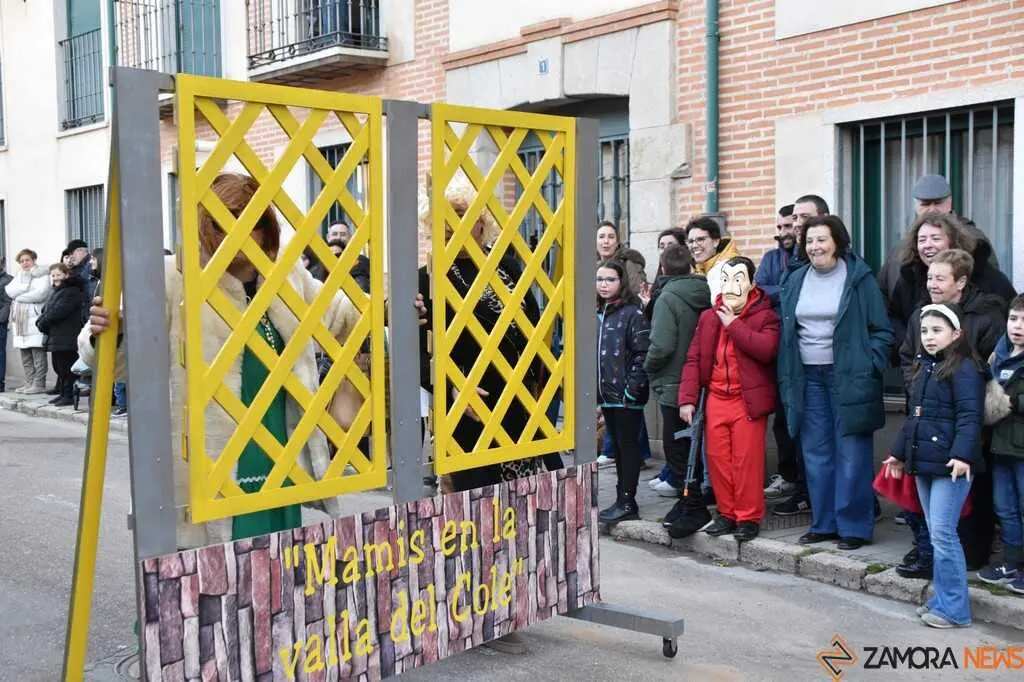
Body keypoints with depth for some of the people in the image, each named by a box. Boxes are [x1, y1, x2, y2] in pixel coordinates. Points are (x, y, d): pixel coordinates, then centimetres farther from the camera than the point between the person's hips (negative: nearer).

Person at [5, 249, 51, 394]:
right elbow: (9, 291, 6)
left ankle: (39, 384, -5)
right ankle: (29, 383, 13)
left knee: (38, 352, -8)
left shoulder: (42, 275, 1)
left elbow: (41, 293, -14)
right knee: (25, 354, 7)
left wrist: (20, 297, -3)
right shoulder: (19, 276, 22)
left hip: (35, 318, -7)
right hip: (20, 320, 7)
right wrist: (27, 285, -7)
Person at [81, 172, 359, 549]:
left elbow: (336, 313, 26)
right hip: (211, 469, -6)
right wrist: (103, 336, -33)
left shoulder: (287, 275, 7)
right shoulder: (173, 279, -12)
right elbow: (121, 359, -12)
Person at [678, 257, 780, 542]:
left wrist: (734, 324, -17)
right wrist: (687, 398, 1)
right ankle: (727, 514, 20)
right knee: (717, 457, 7)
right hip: (716, 398, 5)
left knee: (746, 460, -3)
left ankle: (749, 517, 9)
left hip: (748, 400, -5)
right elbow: (693, 359, 9)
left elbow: (767, 349, -23)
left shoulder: (765, 316, -3)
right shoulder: (708, 317, 10)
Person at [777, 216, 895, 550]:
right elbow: (786, 332, 13)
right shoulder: (795, 280, 10)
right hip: (808, 378, 5)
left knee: (852, 456, -2)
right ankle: (824, 523, 20)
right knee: (816, 455, 9)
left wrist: (868, 370, -12)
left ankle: (854, 526, 9)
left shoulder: (859, 278, -4)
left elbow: (881, 331, -3)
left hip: (848, 378, -5)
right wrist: (787, 378, 6)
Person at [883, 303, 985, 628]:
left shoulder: (964, 368, -10)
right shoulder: (924, 368, 16)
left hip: (950, 466, -9)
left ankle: (954, 609, 1)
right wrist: (899, 452, 26)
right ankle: (944, 599, 22)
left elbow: (969, 417, -20)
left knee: (942, 534, -8)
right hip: (923, 464, 9)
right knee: (936, 534, 13)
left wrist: (962, 455, -31)